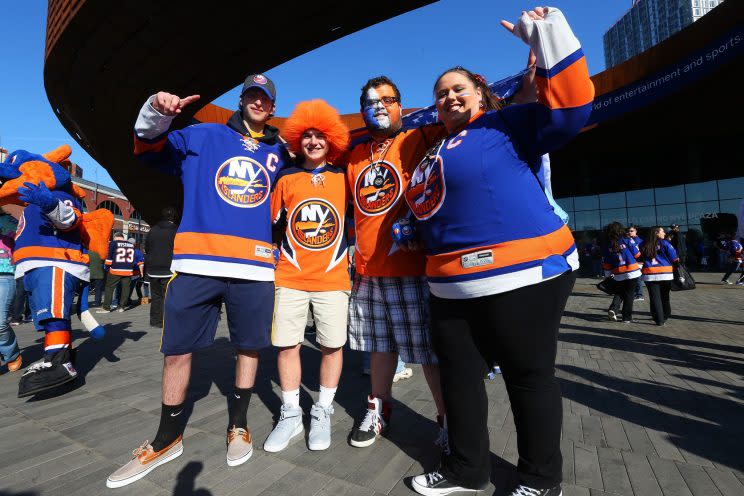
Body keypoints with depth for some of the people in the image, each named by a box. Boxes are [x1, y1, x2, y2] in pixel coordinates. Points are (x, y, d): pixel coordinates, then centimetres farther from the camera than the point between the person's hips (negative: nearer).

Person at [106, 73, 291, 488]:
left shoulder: (280, 153, 17)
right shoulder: (204, 136, 15)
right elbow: (148, 146, 12)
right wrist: (157, 112, -6)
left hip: (255, 266, 1)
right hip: (196, 261, 0)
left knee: (249, 346, 7)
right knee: (177, 349, 6)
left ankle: (238, 425, 28)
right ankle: (168, 438, 26)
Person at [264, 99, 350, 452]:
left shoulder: (344, 178, 5)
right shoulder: (285, 178, 7)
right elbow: (273, 224, 12)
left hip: (333, 278, 0)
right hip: (290, 277, 1)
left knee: (332, 345, 5)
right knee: (287, 344, 5)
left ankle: (322, 413, 25)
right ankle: (290, 415, 25)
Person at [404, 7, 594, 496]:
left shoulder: (505, 124, 3)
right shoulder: (437, 149, 23)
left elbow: (568, 109, -10)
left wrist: (548, 36, -10)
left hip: (524, 273, -7)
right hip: (451, 285, 8)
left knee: (530, 375, 7)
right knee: (459, 374, 13)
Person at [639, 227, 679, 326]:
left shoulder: (643, 245, 2)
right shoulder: (664, 243, -4)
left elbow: (639, 259, 8)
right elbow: (674, 258, -1)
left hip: (650, 274, 1)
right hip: (665, 273, -1)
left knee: (655, 298, 3)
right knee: (665, 296, 16)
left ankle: (659, 320, 3)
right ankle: (665, 316, 28)